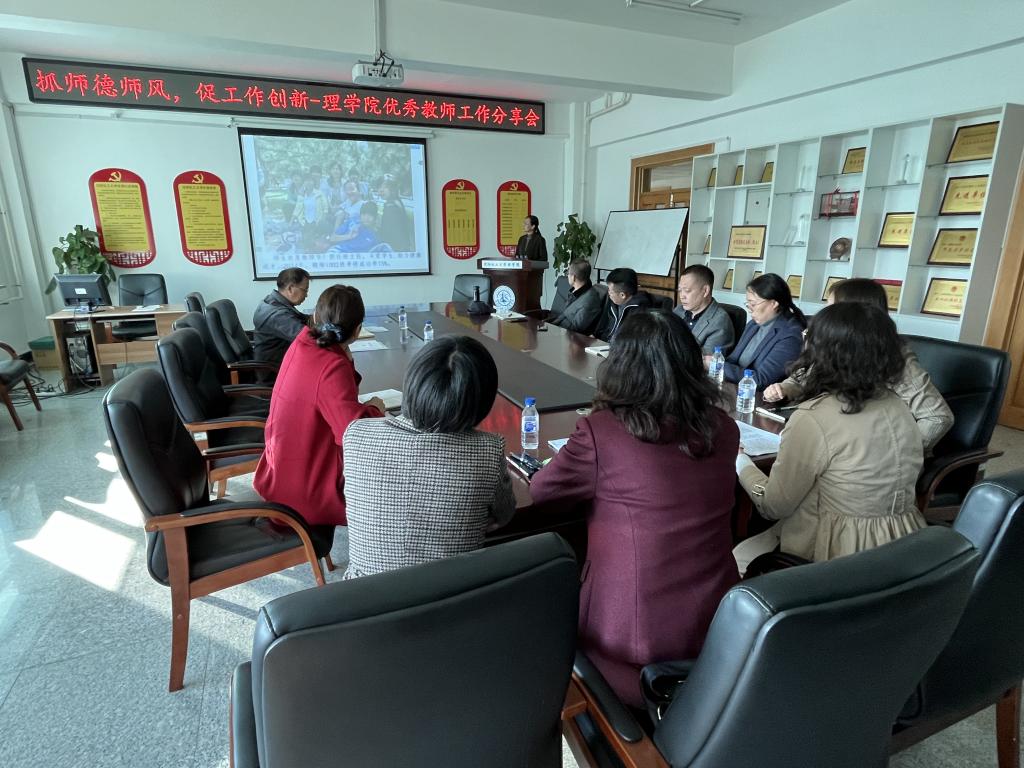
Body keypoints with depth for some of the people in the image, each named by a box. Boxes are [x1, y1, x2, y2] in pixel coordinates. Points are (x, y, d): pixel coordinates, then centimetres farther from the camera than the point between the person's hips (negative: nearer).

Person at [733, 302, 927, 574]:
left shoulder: (813, 418, -22)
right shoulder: (896, 405, 0)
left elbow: (774, 506, -13)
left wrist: (740, 462, 4)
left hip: (838, 556, -7)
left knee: (737, 557, 15)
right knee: (762, 538, 24)